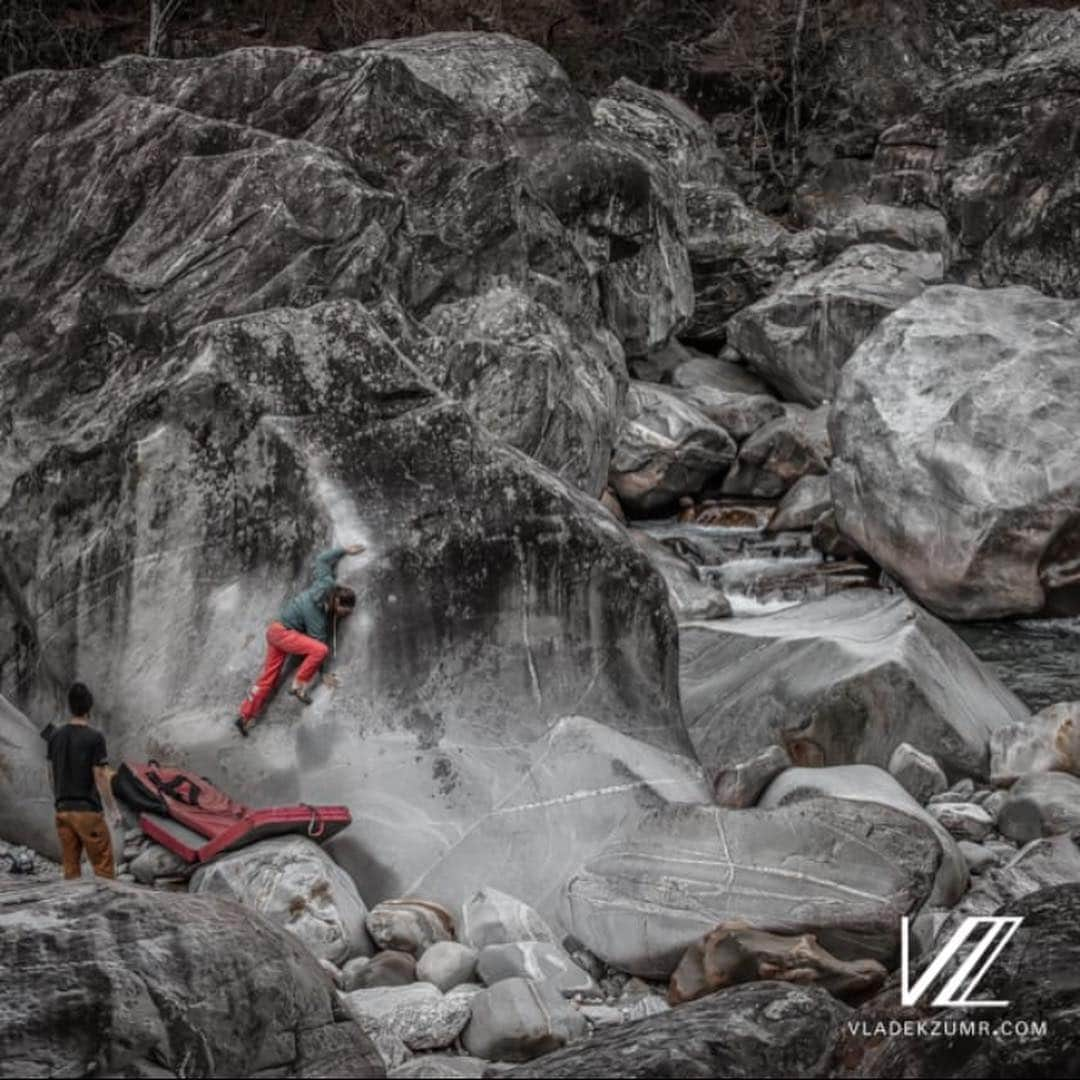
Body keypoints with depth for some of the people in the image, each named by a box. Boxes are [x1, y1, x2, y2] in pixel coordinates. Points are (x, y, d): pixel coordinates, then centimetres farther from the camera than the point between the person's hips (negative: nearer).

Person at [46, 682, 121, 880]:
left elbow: (51, 774, 12)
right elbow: (100, 777, -13)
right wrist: (113, 809, -5)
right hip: (88, 810, -6)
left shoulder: (55, 736, 5)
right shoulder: (94, 737, -12)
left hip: (62, 810, 6)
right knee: (103, 865, 0)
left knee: (71, 867, 9)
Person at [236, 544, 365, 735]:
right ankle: (299, 685, -14)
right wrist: (323, 673, -11)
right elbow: (318, 643, -19)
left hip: (276, 631, 9)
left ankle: (245, 716, 10)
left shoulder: (325, 585, -8)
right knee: (320, 649, -26)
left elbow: (322, 560, 5)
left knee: (268, 678, 8)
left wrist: (345, 551, 12)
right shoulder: (317, 615, -26)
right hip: (282, 633, -9)